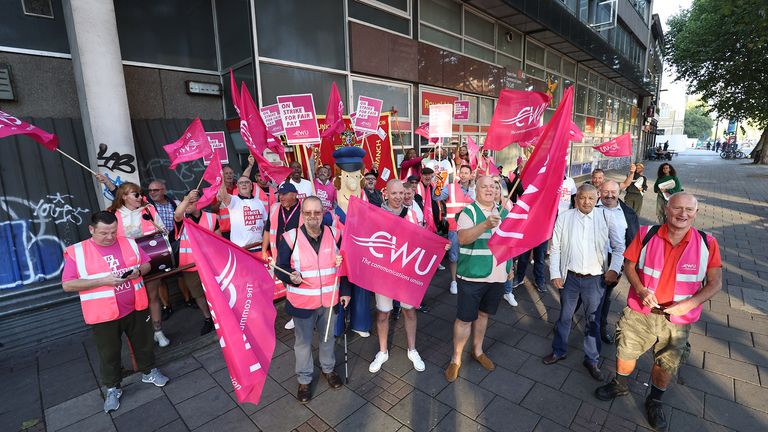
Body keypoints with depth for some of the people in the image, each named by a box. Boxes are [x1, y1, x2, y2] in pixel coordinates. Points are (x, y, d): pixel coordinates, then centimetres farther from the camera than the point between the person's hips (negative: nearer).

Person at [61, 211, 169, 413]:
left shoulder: (129, 243, 1)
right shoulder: (76, 252, -8)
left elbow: (146, 263, 10)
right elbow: (67, 285, -12)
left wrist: (139, 271, -13)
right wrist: (103, 281, -23)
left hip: (135, 308, 3)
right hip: (103, 314, -2)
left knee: (143, 343, 17)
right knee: (109, 353, 12)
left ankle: (149, 371, 39)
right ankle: (113, 388, 32)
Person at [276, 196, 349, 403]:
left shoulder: (334, 234, -5)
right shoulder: (290, 238, -14)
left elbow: (344, 265, 4)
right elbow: (281, 268, -7)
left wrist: (345, 291, 4)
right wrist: (292, 278, -29)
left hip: (329, 299, 3)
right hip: (302, 301, -2)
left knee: (329, 337, 23)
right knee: (303, 341, 14)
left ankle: (328, 369, 49)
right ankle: (304, 379, 39)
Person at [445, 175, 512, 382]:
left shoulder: (504, 212, 8)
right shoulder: (469, 212, -11)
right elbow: (462, 238, -29)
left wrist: (510, 266, 17)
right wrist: (485, 225, -41)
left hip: (498, 276, 5)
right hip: (472, 275, -5)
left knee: (483, 314, 20)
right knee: (465, 318, 2)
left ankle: (477, 351, 39)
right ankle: (456, 359, 20)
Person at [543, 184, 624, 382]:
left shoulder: (606, 217, -4)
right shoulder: (564, 218, -5)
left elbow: (619, 246, 2)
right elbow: (555, 248, -2)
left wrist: (614, 269, -10)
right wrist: (555, 274, -5)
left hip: (595, 279, 0)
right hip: (570, 277, 0)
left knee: (593, 320, 14)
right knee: (565, 316, 16)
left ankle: (591, 359, 32)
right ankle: (559, 350, 36)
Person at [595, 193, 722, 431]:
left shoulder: (707, 244, -11)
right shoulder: (647, 234, -12)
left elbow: (715, 282, -5)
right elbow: (629, 265, -2)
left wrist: (689, 303, -20)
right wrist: (640, 289, -18)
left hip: (677, 320, 1)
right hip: (640, 312, 0)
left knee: (666, 366, 19)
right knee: (625, 353, 16)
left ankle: (654, 401, 47)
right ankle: (620, 385, 46)